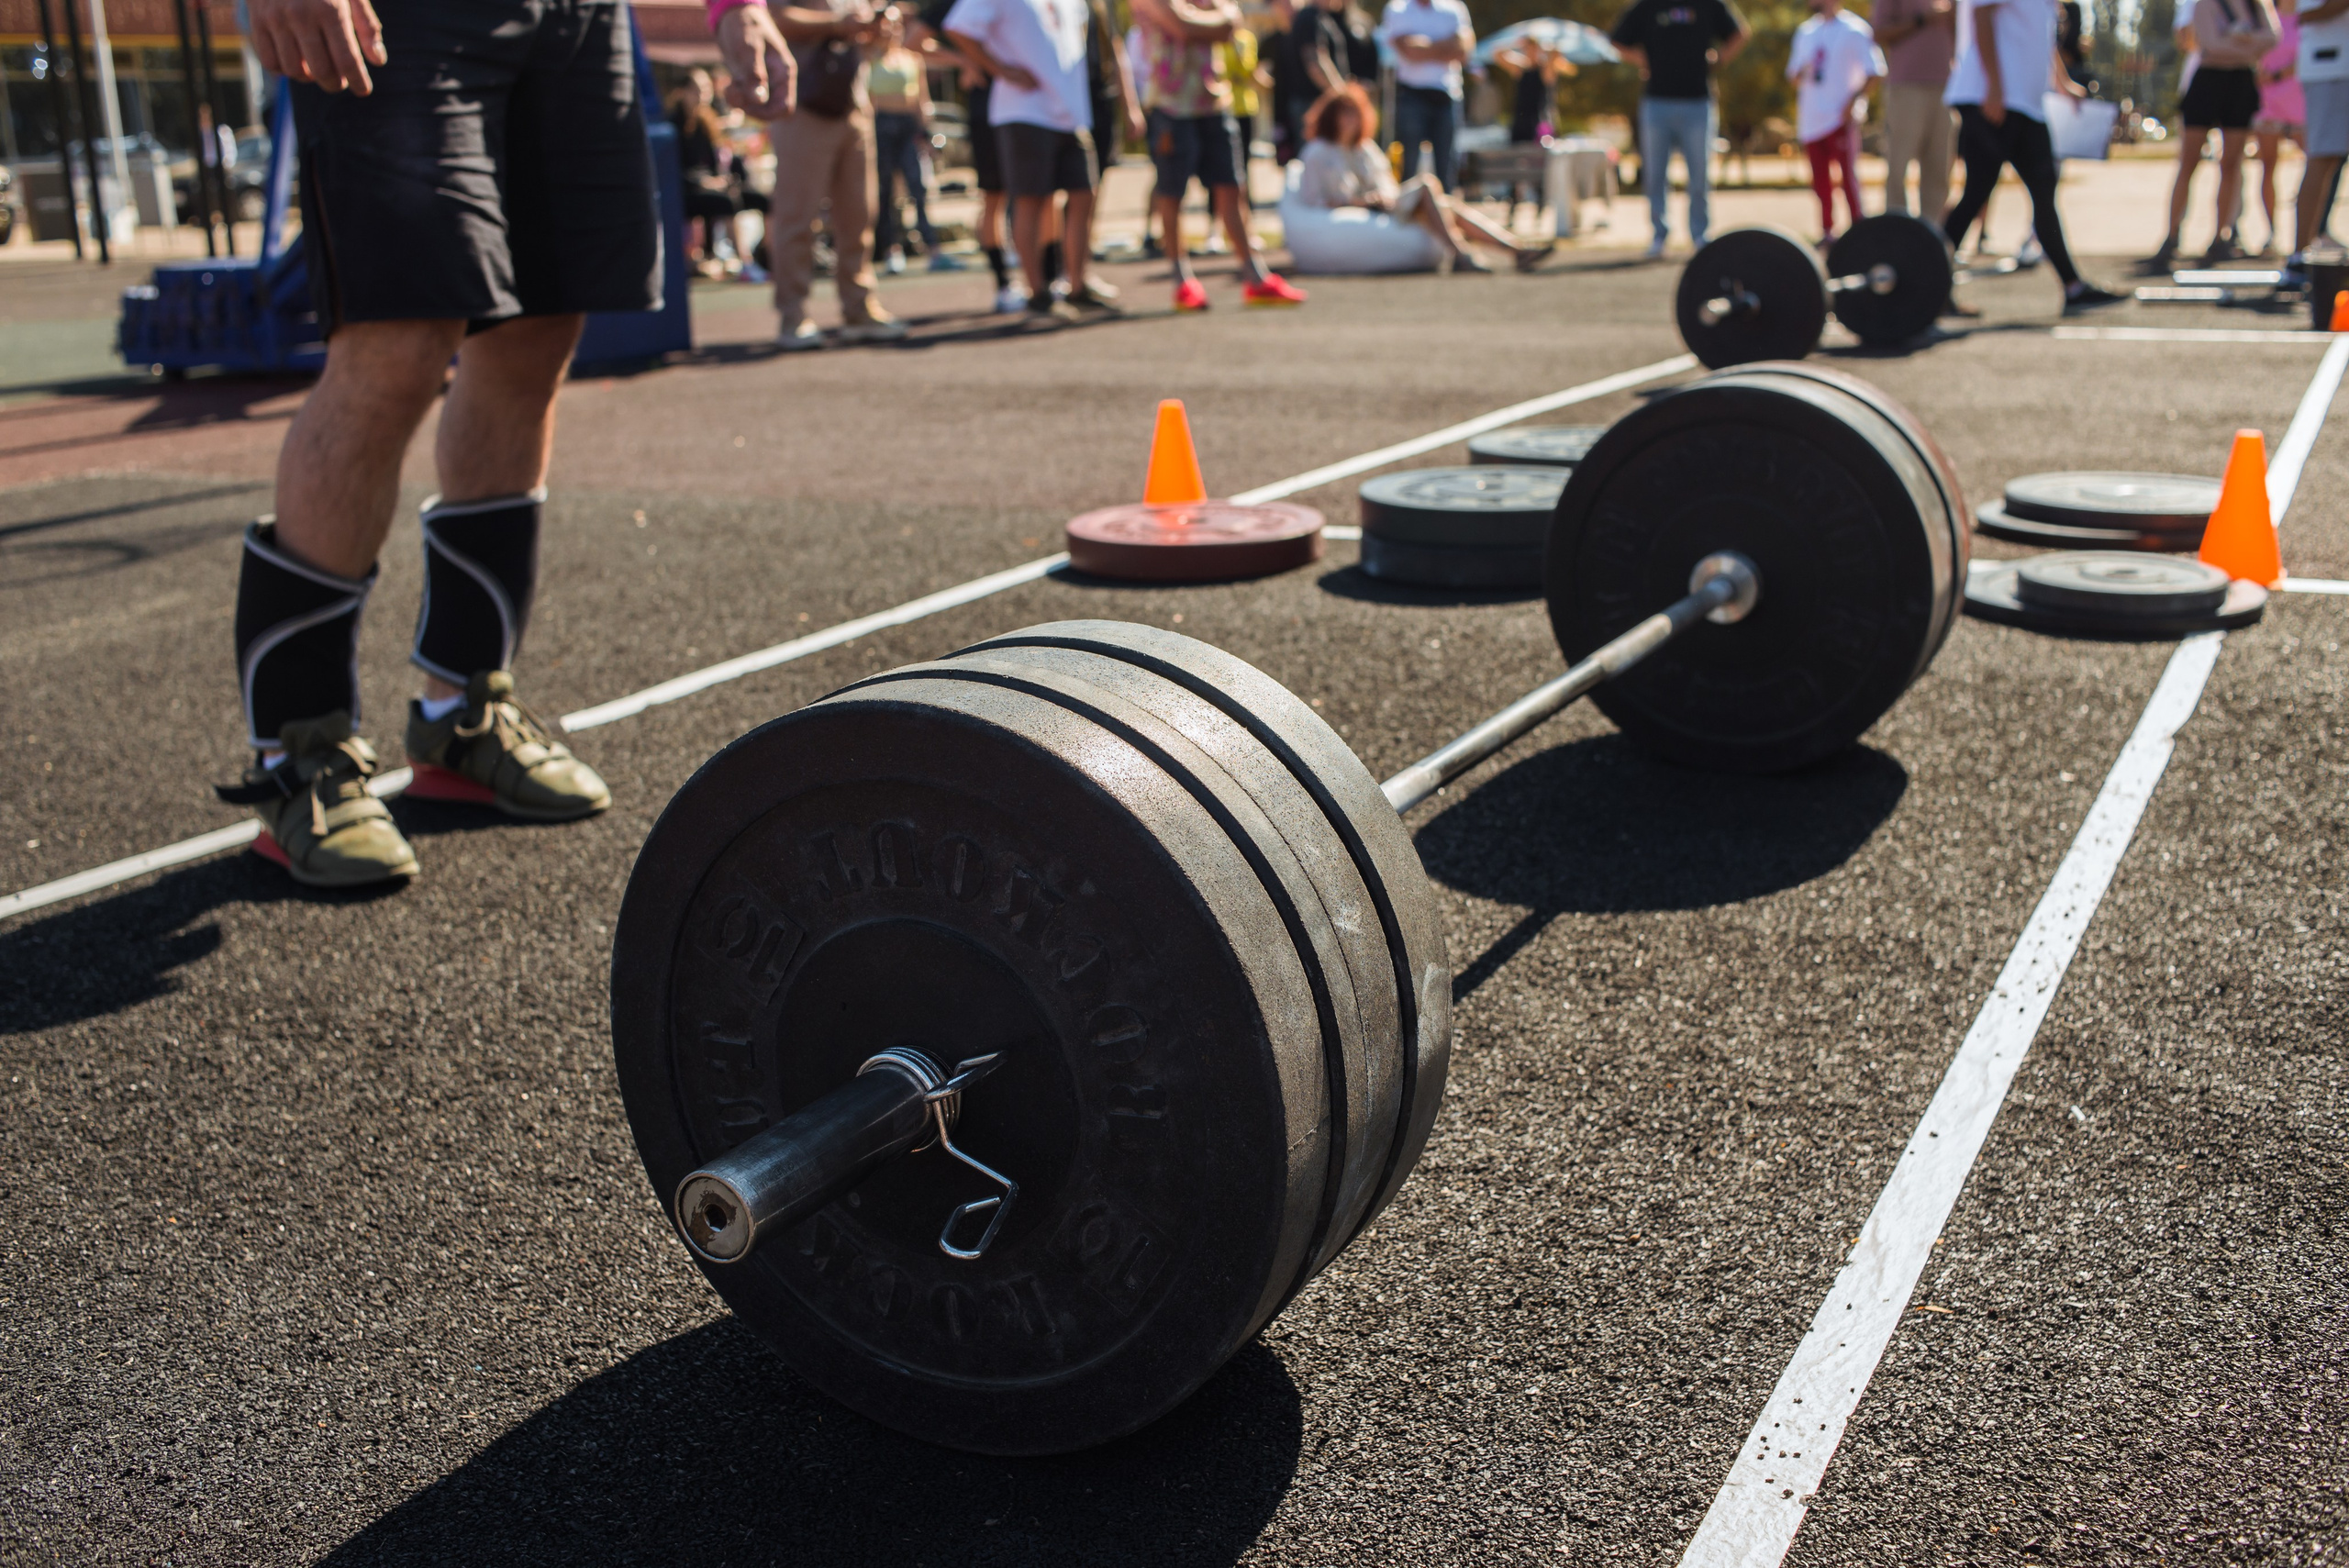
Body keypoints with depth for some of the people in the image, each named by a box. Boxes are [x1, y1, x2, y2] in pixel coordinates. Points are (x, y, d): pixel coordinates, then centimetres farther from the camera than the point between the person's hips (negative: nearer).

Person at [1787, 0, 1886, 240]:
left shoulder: (1854, 30, -3)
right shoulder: (1805, 32, 16)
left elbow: (1875, 72, -6)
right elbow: (1794, 76, 19)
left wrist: (1853, 100, -16)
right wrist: (1800, 74, -4)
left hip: (1841, 119, -6)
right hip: (1810, 119, 6)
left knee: (1848, 174, -9)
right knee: (1820, 180, 7)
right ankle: (1826, 231, 14)